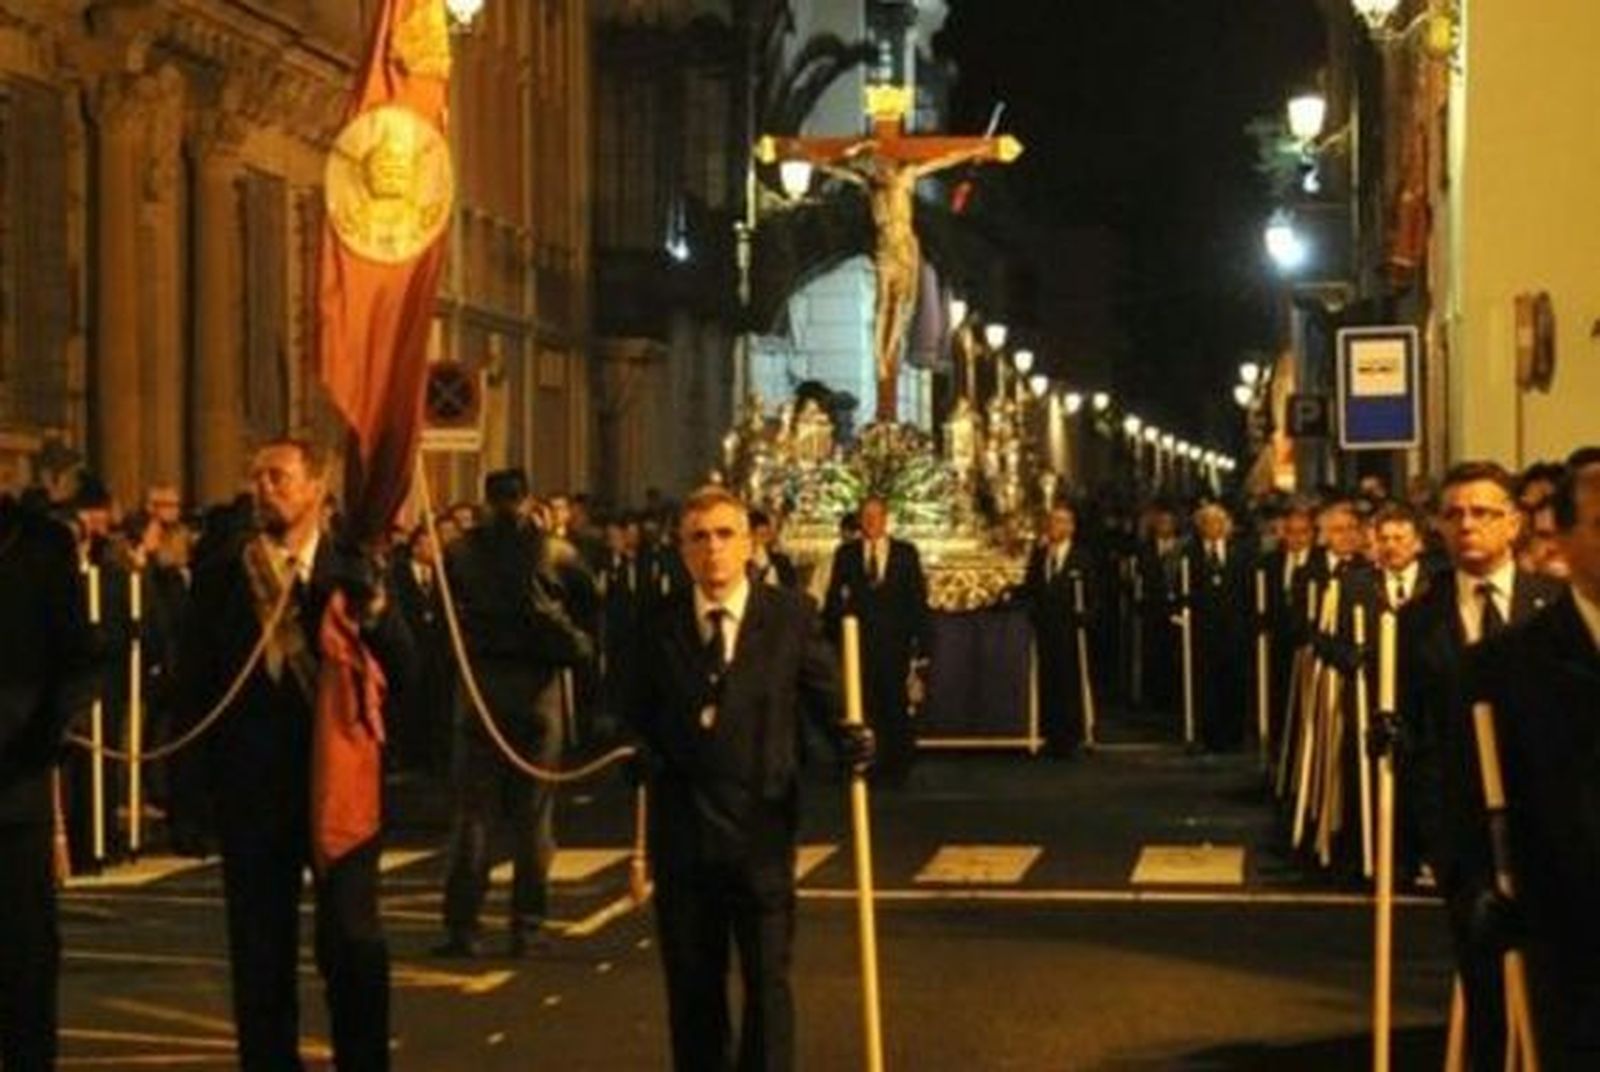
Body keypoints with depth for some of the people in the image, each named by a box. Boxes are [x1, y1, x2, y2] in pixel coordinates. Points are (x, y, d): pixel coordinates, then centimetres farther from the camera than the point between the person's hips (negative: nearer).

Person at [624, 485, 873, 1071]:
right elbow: (640, 711, 11)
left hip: (761, 826, -2)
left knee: (768, 979, 0)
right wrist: (643, 755, -9)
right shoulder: (659, 624, 4)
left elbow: (826, 693, 2)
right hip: (682, 830, 2)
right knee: (691, 982, 11)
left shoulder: (791, 615, 0)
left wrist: (848, 736, -18)